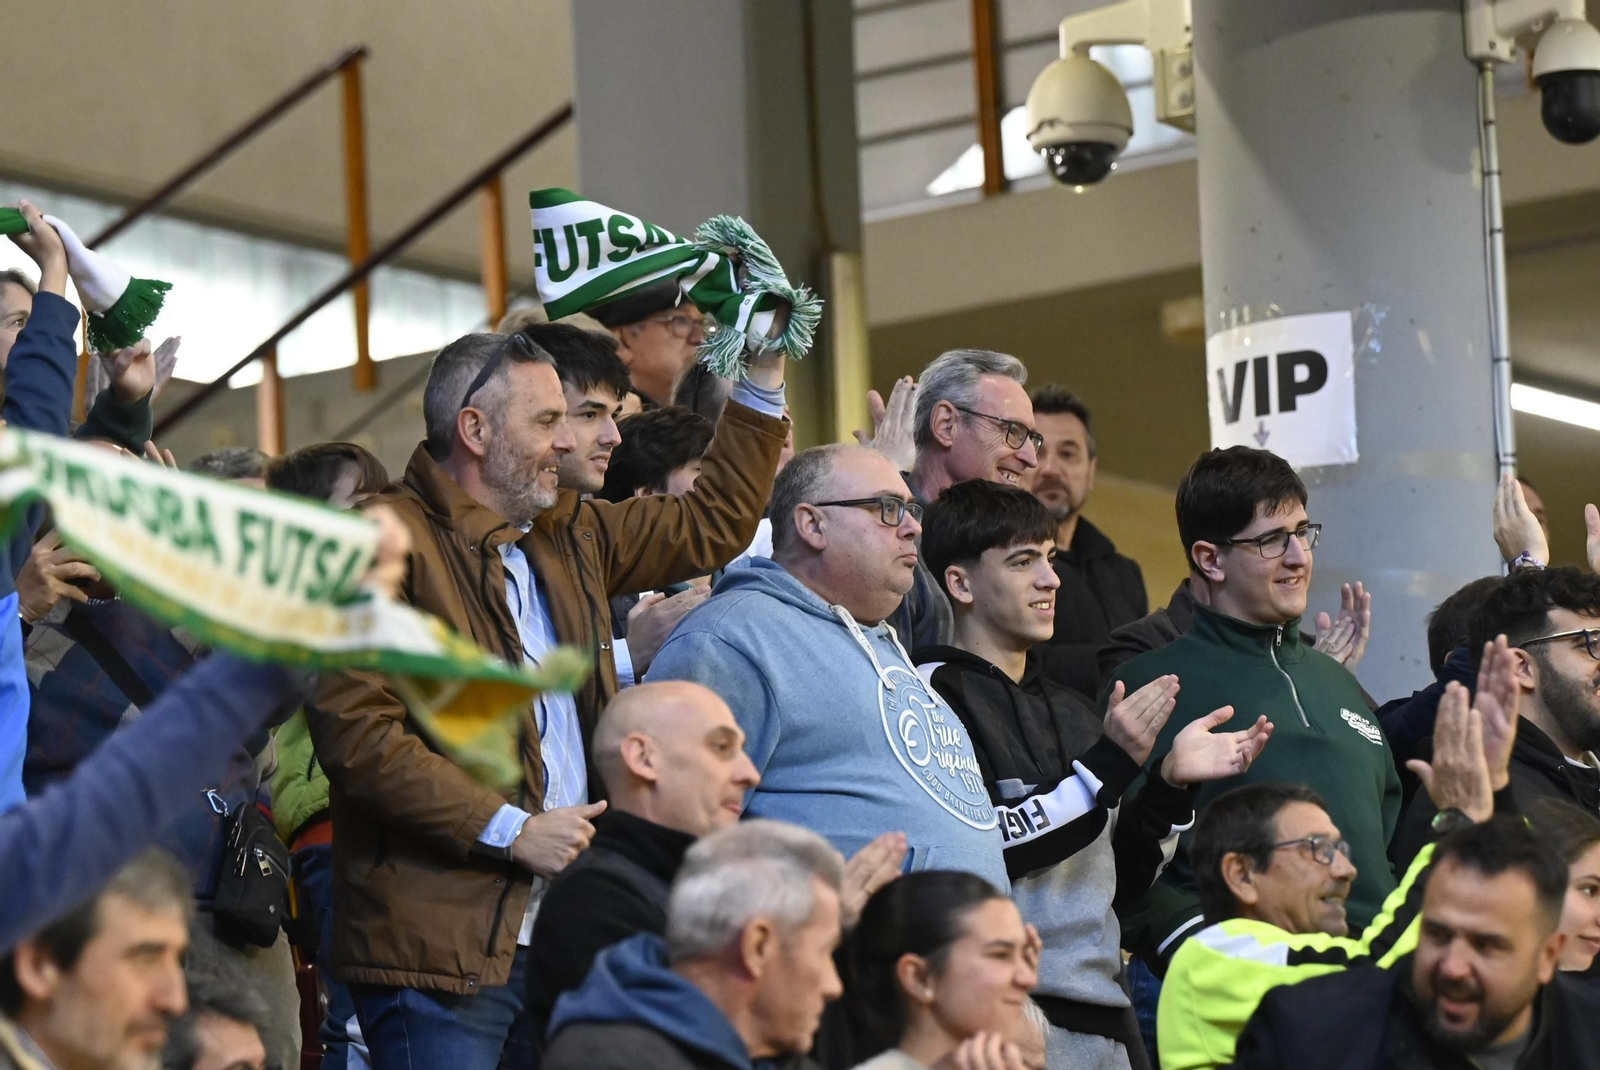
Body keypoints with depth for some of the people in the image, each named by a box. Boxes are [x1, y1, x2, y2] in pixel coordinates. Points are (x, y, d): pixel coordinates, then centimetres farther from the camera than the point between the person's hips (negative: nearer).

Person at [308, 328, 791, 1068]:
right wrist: (510, 831, -15)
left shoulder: (571, 534, 17)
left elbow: (713, 526, 30)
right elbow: (354, 733, -17)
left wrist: (764, 376, 22)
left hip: (567, 941, 8)